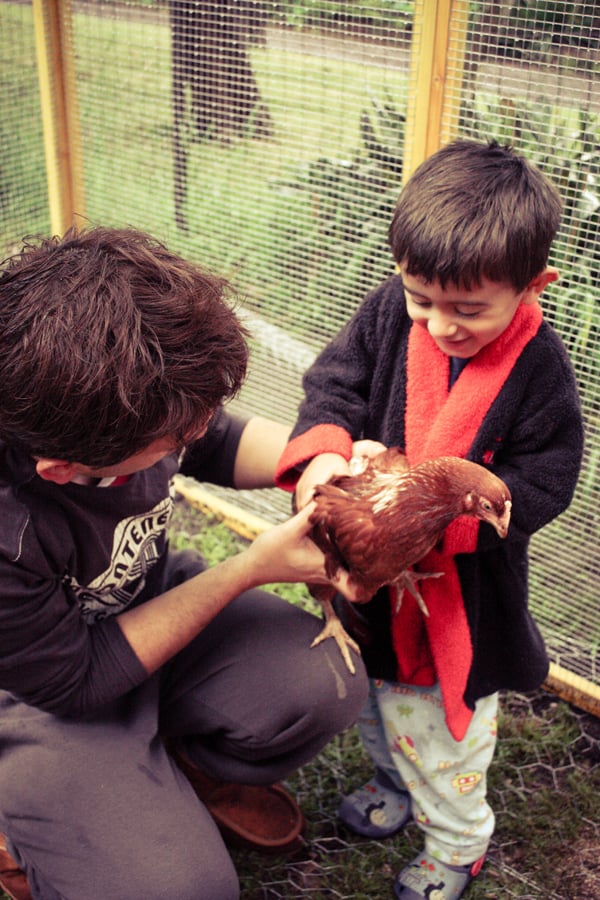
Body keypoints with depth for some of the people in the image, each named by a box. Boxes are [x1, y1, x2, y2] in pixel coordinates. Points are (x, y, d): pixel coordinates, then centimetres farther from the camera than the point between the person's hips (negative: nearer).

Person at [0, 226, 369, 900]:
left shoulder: (135, 383, -23)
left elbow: (217, 442, 1)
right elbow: (77, 681, -24)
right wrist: (254, 568, -25)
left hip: (145, 601, 6)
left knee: (327, 683, -13)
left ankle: (201, 770, 18)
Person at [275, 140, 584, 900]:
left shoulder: (539, 368, -22)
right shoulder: (389, 311, -13)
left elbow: (541, 483, -17)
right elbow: (336, 381, -9)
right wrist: (322, 449, -31)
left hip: (462, 583, -4)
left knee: (444, 719, 15)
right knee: (374, 691, 27)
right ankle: (395, 781, 57)